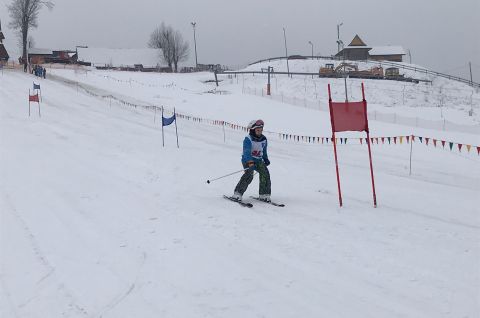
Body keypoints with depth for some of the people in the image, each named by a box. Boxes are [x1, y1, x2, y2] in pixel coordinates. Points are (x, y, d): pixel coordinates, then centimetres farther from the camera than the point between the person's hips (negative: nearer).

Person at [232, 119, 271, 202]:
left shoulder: (264, 139, 5)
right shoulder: (248, 139, -16)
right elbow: (246, 151, -30)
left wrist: (266, 159, 11)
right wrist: (250, 162, -43)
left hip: (258, 160, 6)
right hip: (247, 160, -6)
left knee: (265, 173, -14)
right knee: (249, 175, -26)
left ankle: (264, 194, -4)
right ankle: (237, 194, -21)